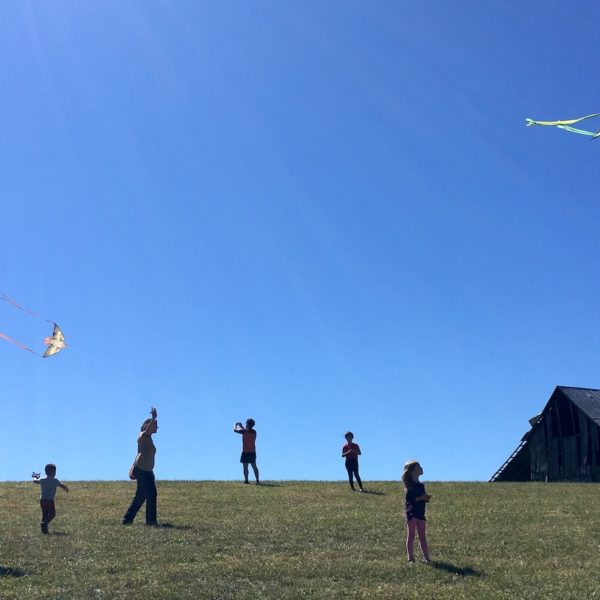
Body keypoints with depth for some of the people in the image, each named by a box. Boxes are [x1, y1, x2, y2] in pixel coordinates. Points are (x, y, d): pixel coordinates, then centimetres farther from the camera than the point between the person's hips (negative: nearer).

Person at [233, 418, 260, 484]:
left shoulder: (244, 431, -11)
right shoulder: (254, 432, 6)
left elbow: (235, 430, -1)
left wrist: (236, 424, 19)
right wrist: (241, 426, 32)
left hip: (245, 452, -5)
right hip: (253, 452, 5)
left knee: (245, 467, 0)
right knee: (254, 466, 8)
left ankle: (246, 480, -5)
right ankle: (257, 481, 0)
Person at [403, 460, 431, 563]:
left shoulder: (421, 485, 13)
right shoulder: (410, 485, -10)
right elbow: (409, 499, -18)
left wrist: (427, 498, -1)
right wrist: (421, 498, -22)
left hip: (421, 513, 7)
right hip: (411, 513, -7)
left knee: (423, 536, 9)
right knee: (411, 536, 0)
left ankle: (426, 557, 13)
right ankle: (410, 557, 5)